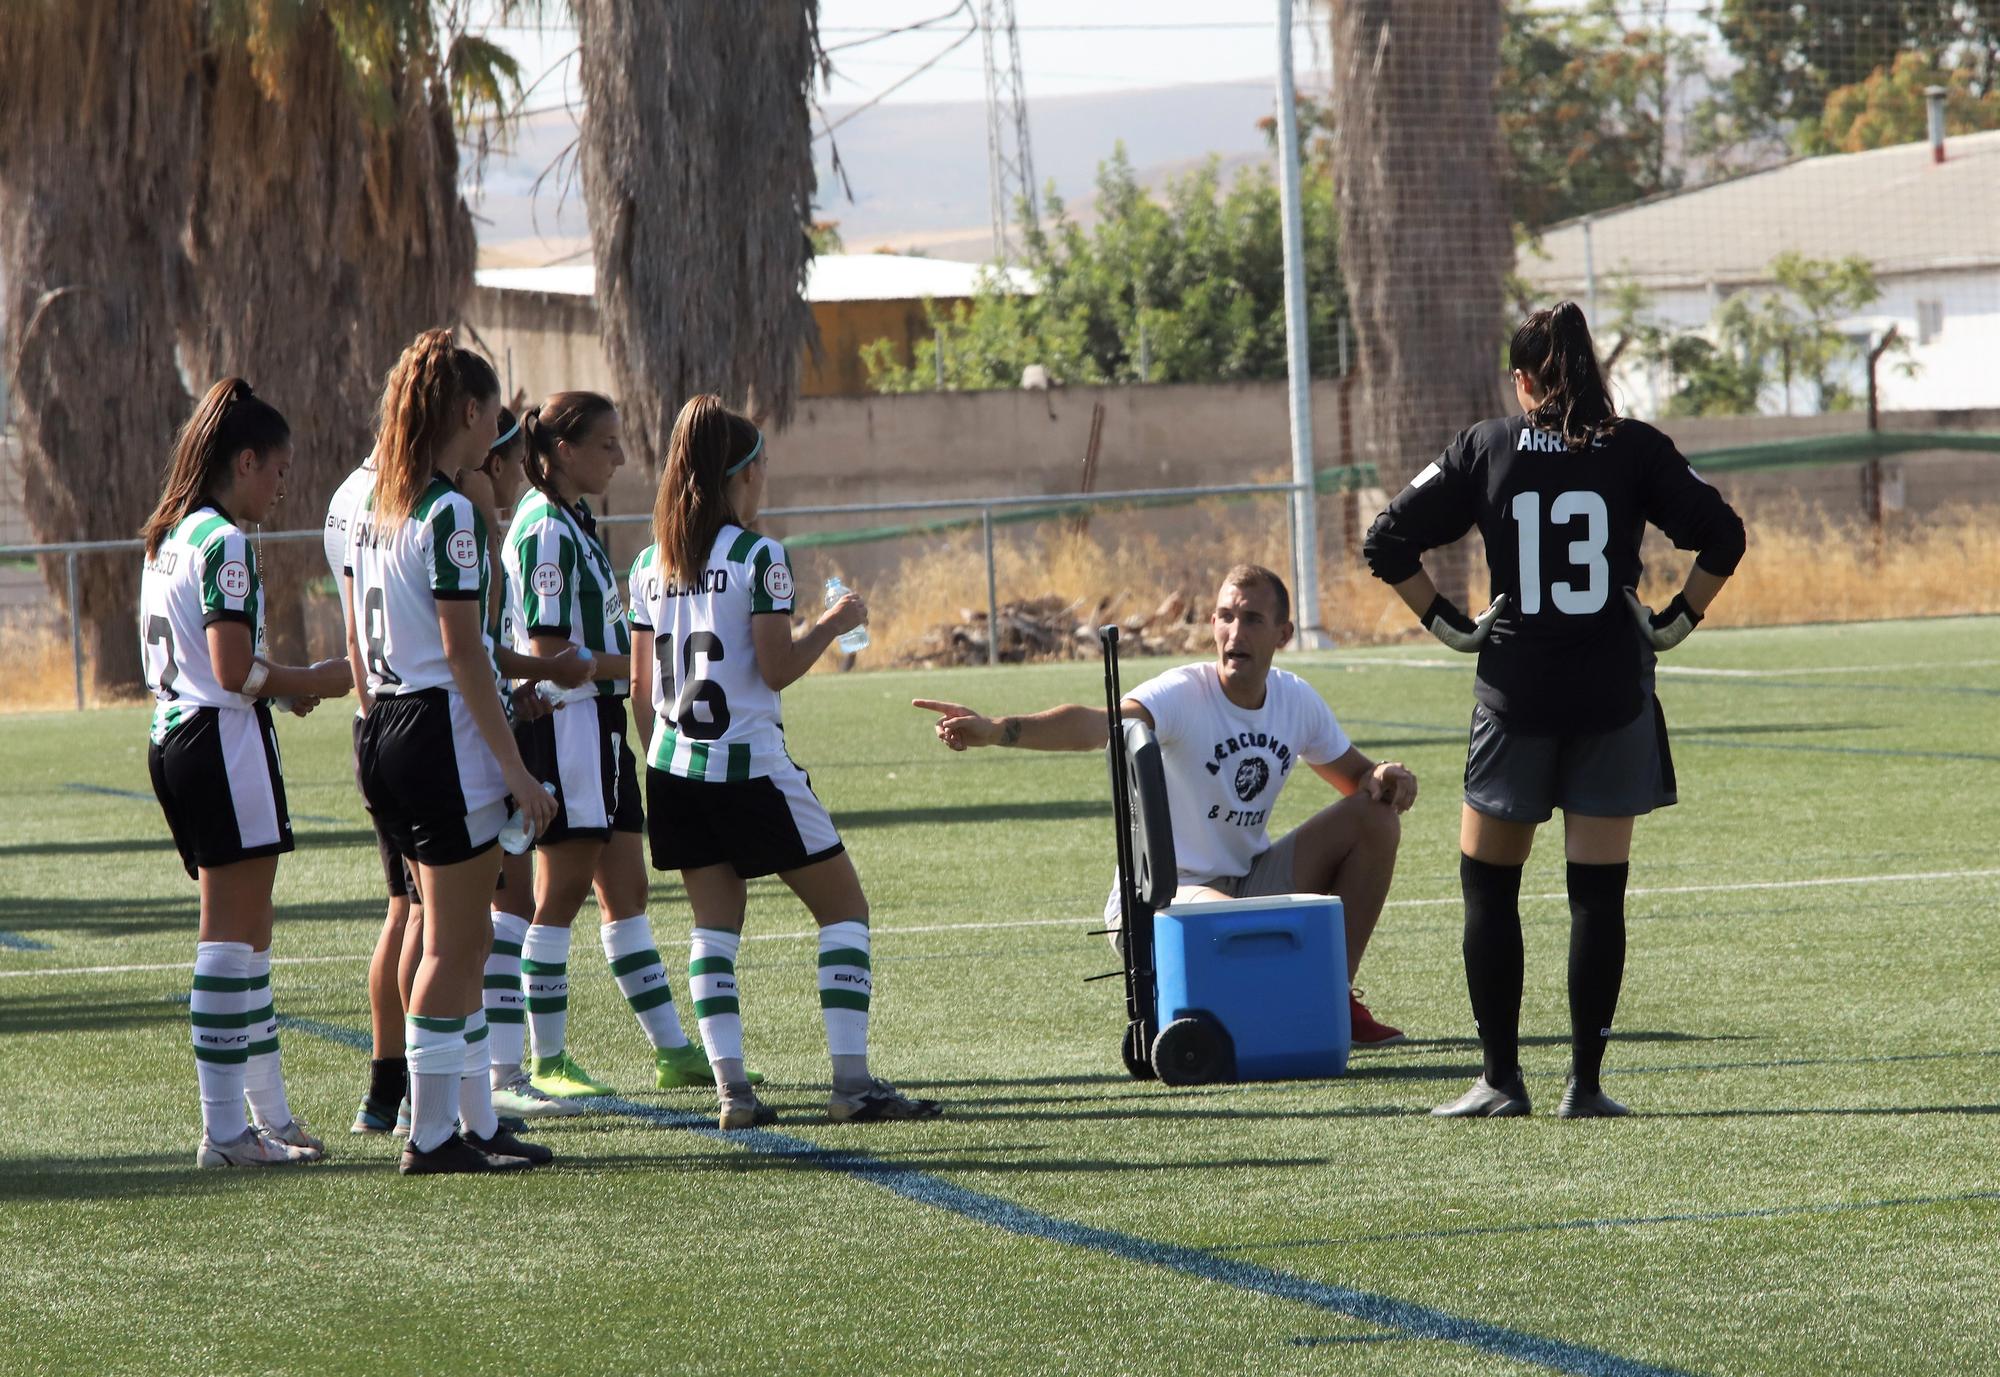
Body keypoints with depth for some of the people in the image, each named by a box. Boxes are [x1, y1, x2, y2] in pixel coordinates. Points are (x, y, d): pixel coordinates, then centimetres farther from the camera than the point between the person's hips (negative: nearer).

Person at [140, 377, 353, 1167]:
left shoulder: (168, 540, 15)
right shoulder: (224, 543, -14)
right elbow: (234, 671, -20)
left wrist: (284, 686, 13)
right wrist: (314, 682, -5)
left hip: (172, 739, 10)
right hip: (222, 743, -10)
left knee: (246, 932, 16)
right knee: (234, 937, -7)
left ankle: (271, 1115, 21)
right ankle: (226, 1131, -6)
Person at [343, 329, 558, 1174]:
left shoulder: (372, 510, 11)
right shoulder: (449, 513, -14)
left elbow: (356, 644, 15)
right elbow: (462, 649, -17)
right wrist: (516, 766, -14)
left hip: (384, 730, 9)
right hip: (444, 733, -9)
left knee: (463, 939, 16)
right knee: (451, 945, -2)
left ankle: (478, 1122, 20)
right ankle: (432, 1134, 1)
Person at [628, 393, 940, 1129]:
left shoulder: (650, 563, 7)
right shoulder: (758, 556, -11)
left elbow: (641, 681, 10)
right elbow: (777, 669, -13)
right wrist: (833, 624, 2)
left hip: (675, 767, 6)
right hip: (749, 766, -6)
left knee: (714, 923, 10)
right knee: (843, 903, 4)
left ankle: (731, 1088, -2)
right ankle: (852, 1082, -2)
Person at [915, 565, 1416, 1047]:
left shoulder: (1296, 700, 0)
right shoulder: (1183, 694, -20)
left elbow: (1357, 777, 15)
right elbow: (1099, 724, -39)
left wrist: (1385, 778, -12)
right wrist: (996, 730, -58)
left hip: (1249, 880, 7)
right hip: (1159, 897, -7)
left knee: (1376, 815, -4)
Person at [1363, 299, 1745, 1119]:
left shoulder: (1485, 449, 2)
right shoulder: (1635, 450, 1)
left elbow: (1388, 543, -1)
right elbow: (1721, 537, -3)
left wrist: (1446, 624, 6)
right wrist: (1678, 621, 6)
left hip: (1515, 692, 0)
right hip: (1614, 697, 0)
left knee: (1488, 884, 11)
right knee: (1598, 890, 4)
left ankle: (1500, 1078, 7)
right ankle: (1586, 1083, 3)